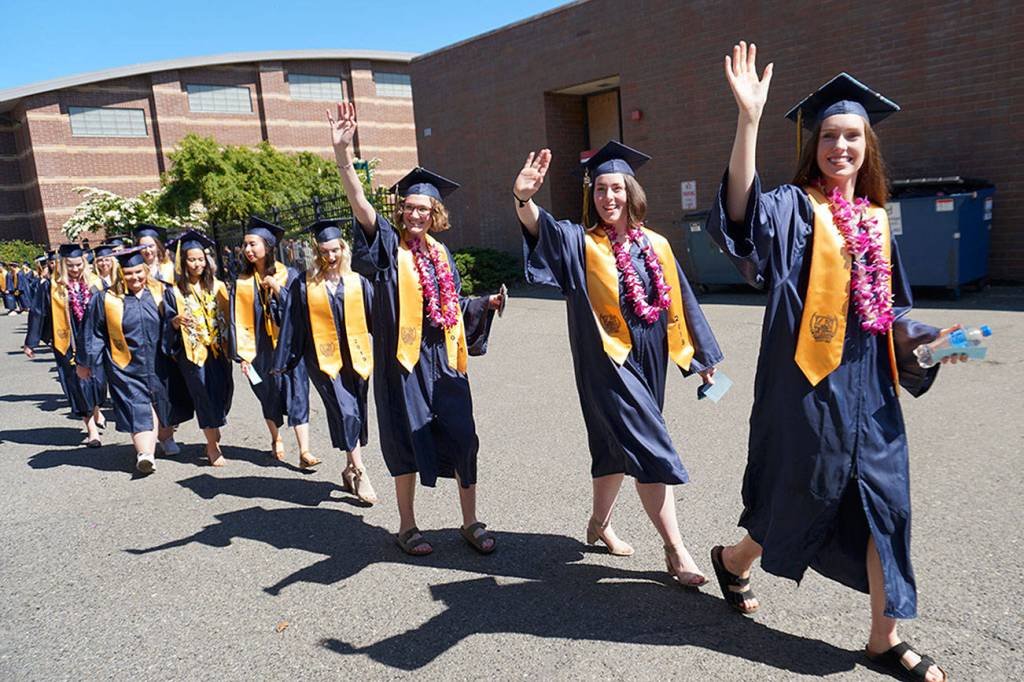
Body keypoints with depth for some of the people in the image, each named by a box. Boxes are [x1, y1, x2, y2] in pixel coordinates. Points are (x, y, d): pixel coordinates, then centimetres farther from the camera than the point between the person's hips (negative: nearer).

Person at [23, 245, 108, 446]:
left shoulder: (95, 283, 4)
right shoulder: (51, 287, -1)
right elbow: (38, 314, 3)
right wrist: (30, 343, 3)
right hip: (69, 344, -1)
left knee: (97, 380, -1)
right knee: (78, 383, 0)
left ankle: (95, 411, 31)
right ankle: (91, 428, 7)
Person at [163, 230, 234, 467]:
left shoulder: (217, 286, 7)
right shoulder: (174, 292, -1)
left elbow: (227, 316, 10)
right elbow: (167, 323, -1)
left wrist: (231, 345, 4)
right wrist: (177, 320, -23)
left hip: (218, 348, 3)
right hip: (193, 351, -3)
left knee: (223, 391, 3)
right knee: (205, 394, -2)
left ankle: (214, 428, 30)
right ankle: (212, 445, 8)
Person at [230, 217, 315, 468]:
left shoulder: (288, 275, -2)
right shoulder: (242, 283, 2)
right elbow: (239, 322, 2)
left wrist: (277, 289, -16)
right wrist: (243, 354, -3)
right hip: (262, 349, 2)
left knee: (297, 394, -7)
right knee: (270, 395, 13)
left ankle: (304, 451, -8)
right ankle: (276, 439, 36)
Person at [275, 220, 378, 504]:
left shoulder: (358, 281, 5)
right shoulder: (304, 283, 1)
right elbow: (292, 324, 4)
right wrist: (283, 361, 6)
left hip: (355, 356, 3)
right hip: (323, 358, -3)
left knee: (357, 414, 8)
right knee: (345, 412, -12)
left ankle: (350, 469, 26)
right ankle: (360, 473, -4)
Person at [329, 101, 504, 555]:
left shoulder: (441, 254, 12)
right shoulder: (389, 245, -2)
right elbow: (360, 205, -19)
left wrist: (486, 304, 5)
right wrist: (342, 153, -31)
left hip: (443, 357, 4)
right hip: (404, 356, -4)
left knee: (462, 437, 2)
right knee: (407, 439, 4)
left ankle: (470, 522, 16)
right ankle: (407, 526, 21)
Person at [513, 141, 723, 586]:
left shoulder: (656, 246, 7)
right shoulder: (581, 243, -5)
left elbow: (680, 302, 12)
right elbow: (542, 229, -25)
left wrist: (702, 357, 14)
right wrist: (524, 199, -47)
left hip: (649, 361, 5)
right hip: (608, 362, -5)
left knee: (618, 446, 17)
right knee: (649, 449, -9)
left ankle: (599, 524, 37)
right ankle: (675, 549, 1)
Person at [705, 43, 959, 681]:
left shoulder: (877, 220, 13)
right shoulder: (796, 206, -5)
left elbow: (889, 307, 19)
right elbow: (745, 211, -30)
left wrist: (923, 337, -1)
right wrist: (750, 117, -39)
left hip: (868, 381, 6)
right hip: (809, 378, -5)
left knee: (882, 494, 5)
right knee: (802, 488, 5)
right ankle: (734, 558, 35)